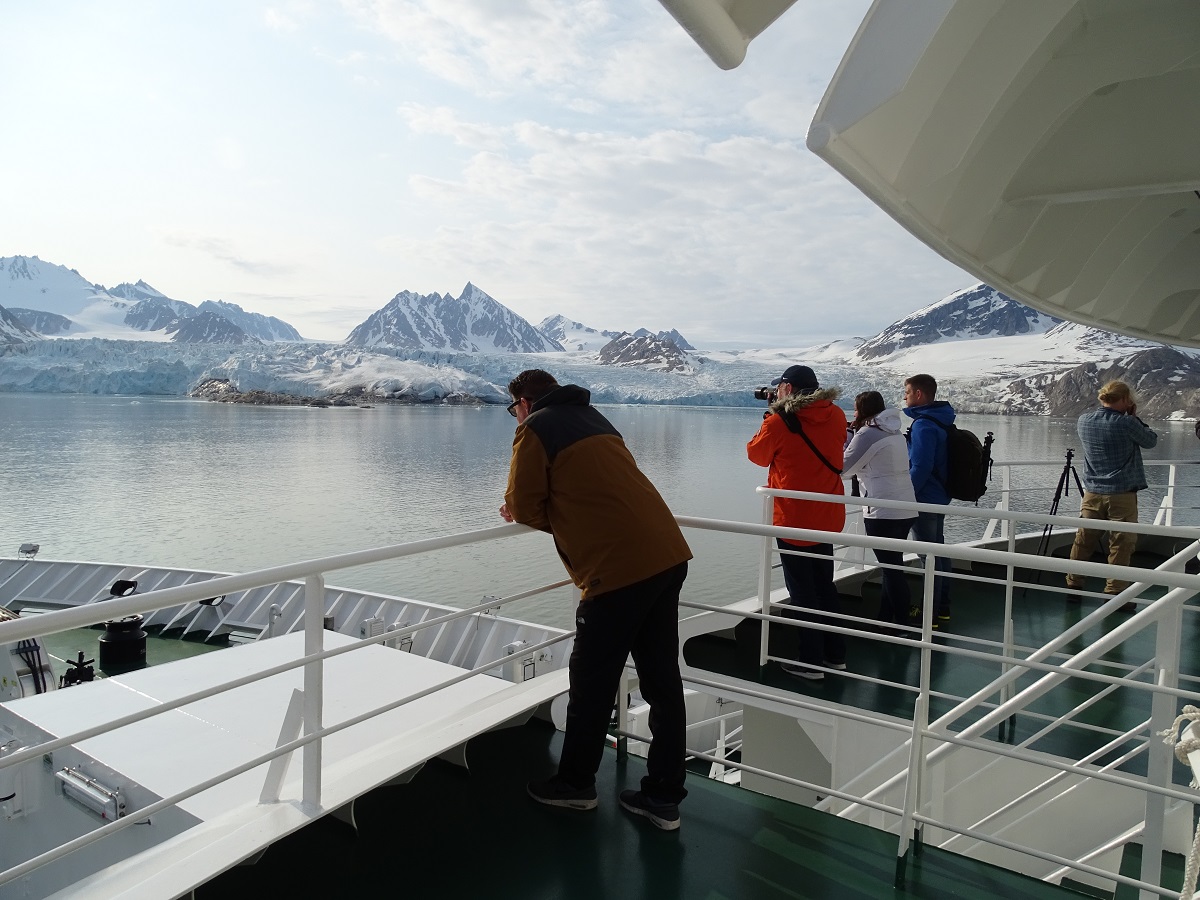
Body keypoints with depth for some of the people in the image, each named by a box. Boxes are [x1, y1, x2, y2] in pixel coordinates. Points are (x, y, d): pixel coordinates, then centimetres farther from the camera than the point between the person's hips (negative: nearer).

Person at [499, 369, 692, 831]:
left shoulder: (535, 428, 0)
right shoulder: (595, 419, 24)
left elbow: (524, 506, -2)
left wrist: (521, 511, 20)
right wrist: (554, 513, 25)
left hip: (618, 568, -8)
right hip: (667, 555, 8)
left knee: (591, 681, 11)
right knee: (662, 679, 12)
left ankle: (576, 783, 29)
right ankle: (664, 797, 22)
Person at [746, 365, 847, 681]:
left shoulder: (779, 421, -15)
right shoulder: (836, 416, 1)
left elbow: (757, 454, 0)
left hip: (794, 519, -6)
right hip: (828, 517, 6)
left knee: (802, 590, 4)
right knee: (824, 585, 19)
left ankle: (810, 662, 11)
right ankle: (836, 655, 28)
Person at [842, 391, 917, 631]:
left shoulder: (867, 434, -12)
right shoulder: (895, 432, 15)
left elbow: (844, 466, -6)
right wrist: (853, 435, 13)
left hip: (883, 512, -9)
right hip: (905, 510, 9)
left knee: (892, 569, -2)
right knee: (892, 566, 16)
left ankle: (903, 624, 4)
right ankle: (885, 617, 26)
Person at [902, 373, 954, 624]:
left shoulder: (923, 425, -20)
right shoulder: (941, 421, 10)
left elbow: (920, 467, -25)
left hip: (925, 500, -10)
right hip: (940, 497, 10)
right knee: (938, 551, 16)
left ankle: (930, 613, 5)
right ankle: (942, 607, 26)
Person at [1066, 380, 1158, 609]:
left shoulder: (1084, 420, 1)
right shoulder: (1126, 423, -15)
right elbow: (1151, 441, 2)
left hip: (1092, 493, 5)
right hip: (1122, 494, -5)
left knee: (1083, 542, 12)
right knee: (1121, 545, 3)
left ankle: (1073, 586, 20)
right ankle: (1115, 594, 7)